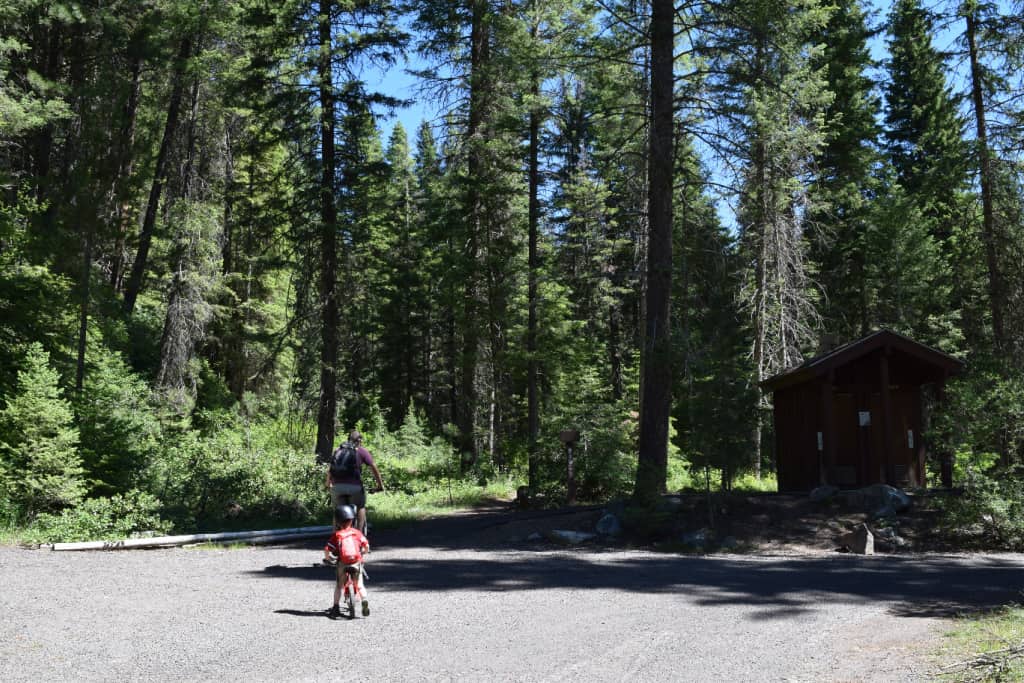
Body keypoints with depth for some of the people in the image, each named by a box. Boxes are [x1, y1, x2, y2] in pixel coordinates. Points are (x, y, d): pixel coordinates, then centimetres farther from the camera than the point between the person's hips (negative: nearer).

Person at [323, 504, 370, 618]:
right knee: (359, 585, 14)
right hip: (356, 563, 1)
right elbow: (366, 546, 1)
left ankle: (336, 607, 11)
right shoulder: (357, 532, 4)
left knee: (338, 586, 17)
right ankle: (365, 601, -10)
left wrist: (327, 559, 13)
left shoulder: (336, 535, -2)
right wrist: (363, 552, 22)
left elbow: (327, 550, -7)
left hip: (343, 564, -1)